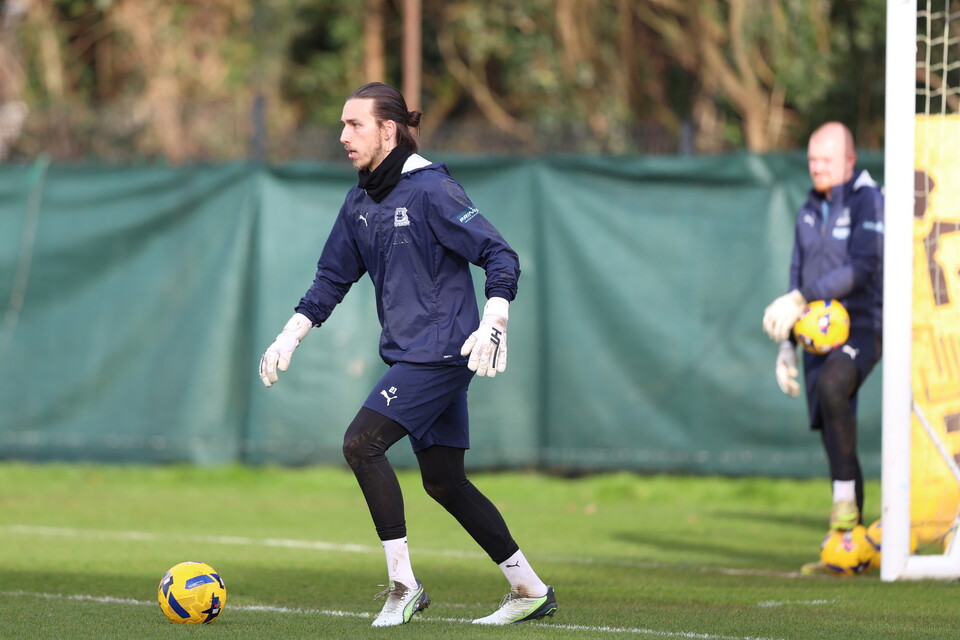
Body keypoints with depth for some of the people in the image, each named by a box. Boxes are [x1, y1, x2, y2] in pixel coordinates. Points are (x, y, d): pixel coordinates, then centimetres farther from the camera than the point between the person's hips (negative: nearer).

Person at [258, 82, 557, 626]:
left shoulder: (431, 190, -13)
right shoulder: (361, 204, 11)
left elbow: (501, 257, -15)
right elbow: (333, 277, 21)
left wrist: (492, 324, -27)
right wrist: (290, 336, 13)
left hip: (442, 353, -8)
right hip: (411, 356, 8)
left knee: (362, 443, -17)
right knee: (444, 482, 9)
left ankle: (404, 584, -10)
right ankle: (531, 589, 18)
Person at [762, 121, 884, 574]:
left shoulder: (867, 201, -7)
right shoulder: (809, 212, 16)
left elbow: (862, 268, -18)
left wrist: (800, 300, -21)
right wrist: (787, 344, 17)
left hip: (861, 329, -7)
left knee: (831, 384, -36)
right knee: (833, 439, 5)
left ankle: (846, 498, -32)